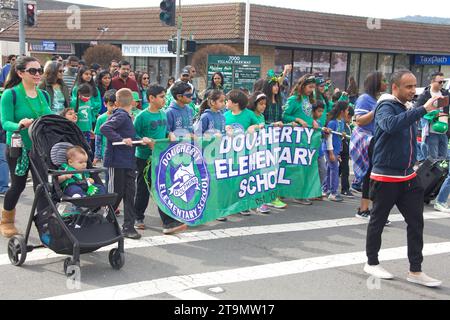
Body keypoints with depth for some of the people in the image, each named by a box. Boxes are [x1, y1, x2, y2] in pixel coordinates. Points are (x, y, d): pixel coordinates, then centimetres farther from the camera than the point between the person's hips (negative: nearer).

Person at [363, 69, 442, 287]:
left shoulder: (408, 109, 11)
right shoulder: (386, 107, -12)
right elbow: (392, 124, -36)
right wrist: (423, 109, -37)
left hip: (408, 176, 7)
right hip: (386, 177, -7)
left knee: (416, 222, 4)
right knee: (378, 220, 8)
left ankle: (415, 271, 10)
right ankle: (372, 263, 24)